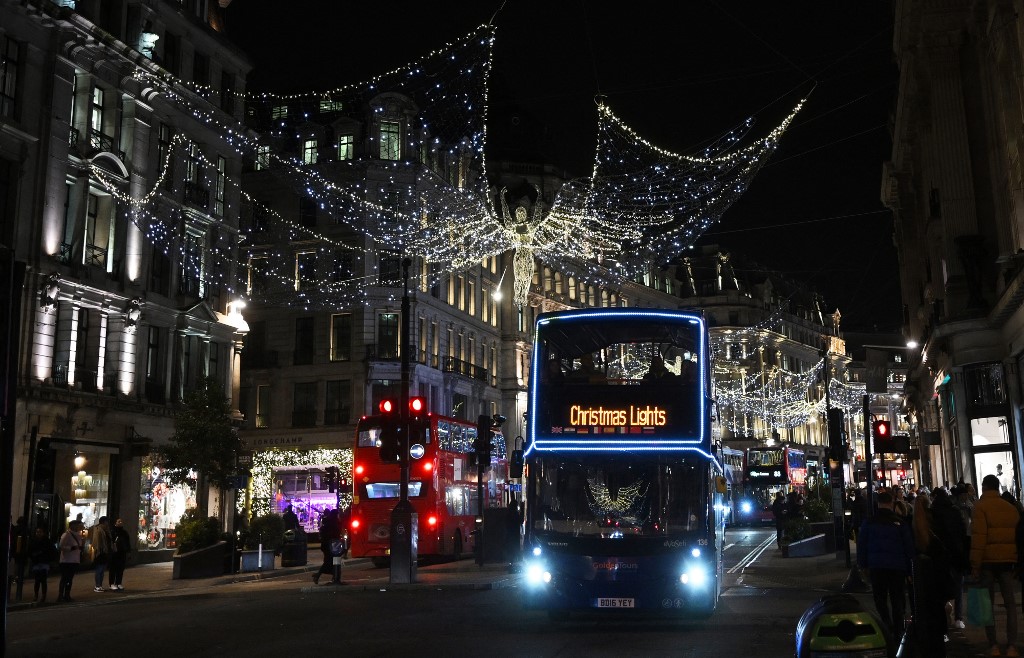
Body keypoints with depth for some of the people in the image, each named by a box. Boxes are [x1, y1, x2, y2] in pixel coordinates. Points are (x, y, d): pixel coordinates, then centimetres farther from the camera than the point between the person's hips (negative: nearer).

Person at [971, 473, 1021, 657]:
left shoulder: (981, 506, -7)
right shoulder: (1011, 508, 10)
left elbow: (978, 537, -14)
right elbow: (1017, 536, 11)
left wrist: (975, 565, -12)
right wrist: (1016, 562, 18)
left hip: (987, 560, -4)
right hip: (1007, 559, 4)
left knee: (988, 603, 4)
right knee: (1010, 603, 8)